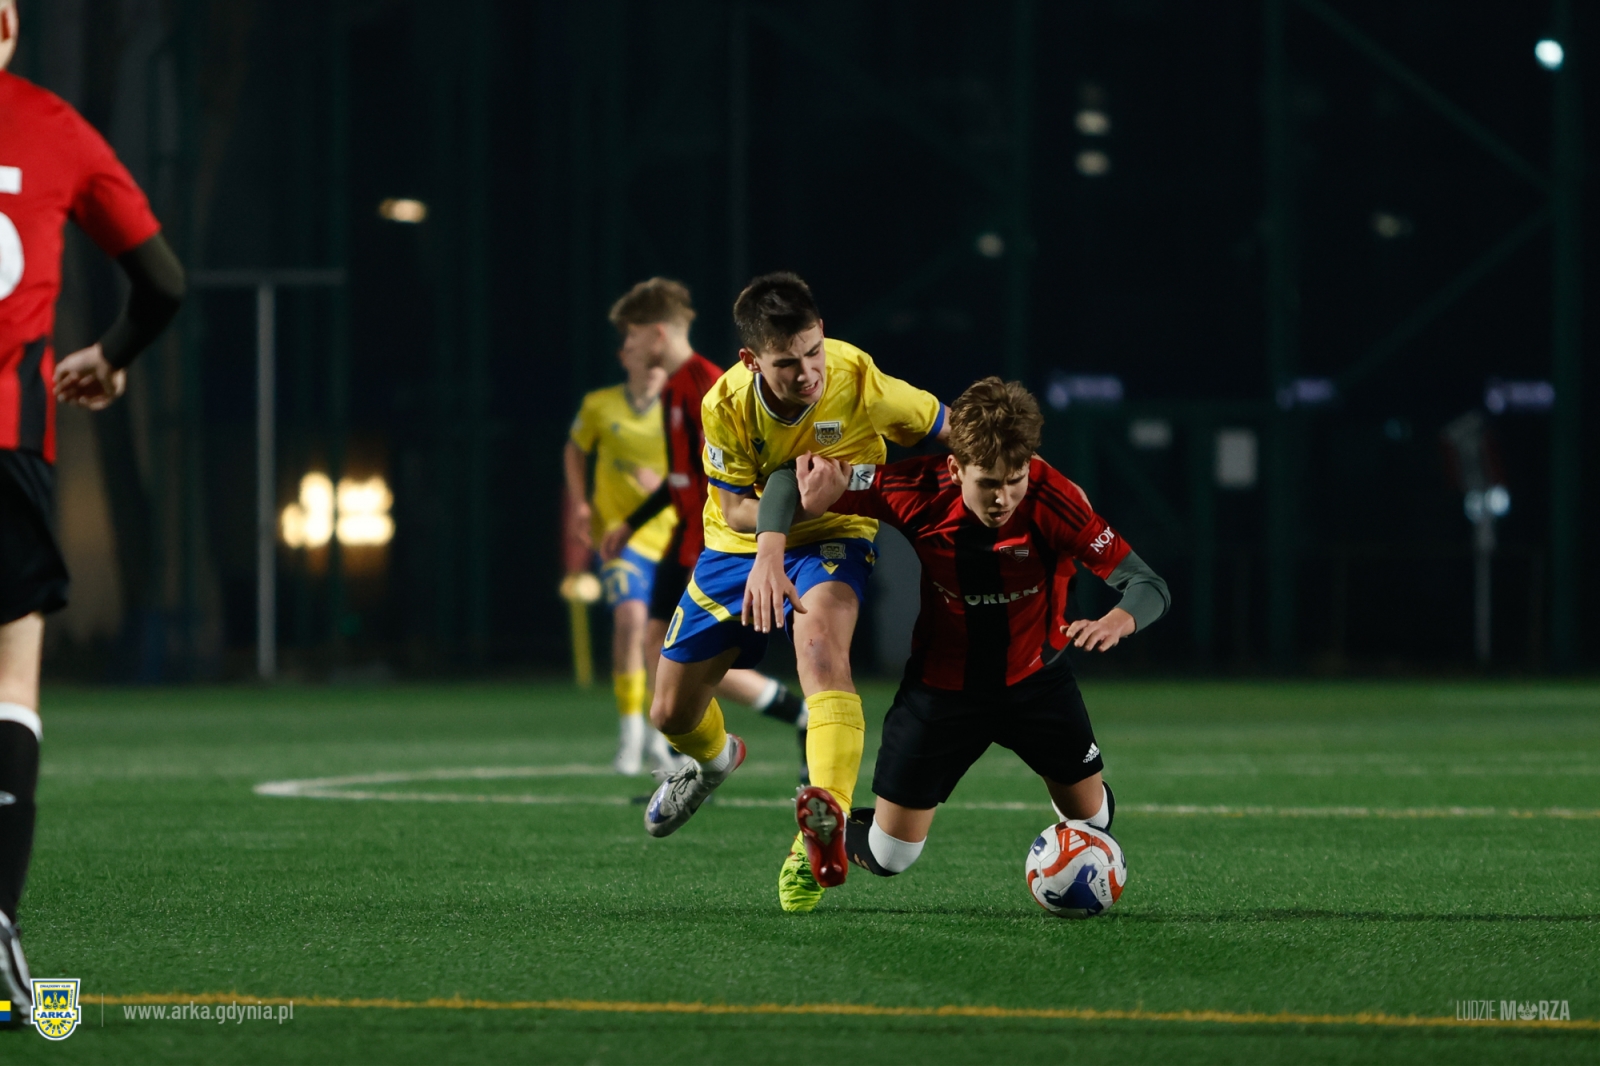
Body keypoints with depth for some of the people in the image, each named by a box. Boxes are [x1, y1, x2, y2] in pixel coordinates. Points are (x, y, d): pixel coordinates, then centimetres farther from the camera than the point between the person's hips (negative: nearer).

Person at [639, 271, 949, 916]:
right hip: (741, 543, 3)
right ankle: (714, 759, 51)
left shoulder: (858, 382, -28)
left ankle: (826, 825, -53)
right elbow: (735, 510, -19)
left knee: (820, 642, -38)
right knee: (671, 713, 11)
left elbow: (943, 429, -10)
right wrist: (790, 502, -39)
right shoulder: (726, 406, -25)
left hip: (832, 537, -3)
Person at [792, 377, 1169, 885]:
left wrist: (1117, 621, -51)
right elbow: (799, 479, -14)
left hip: (1036, 678, 0)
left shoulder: (1051, 499, -29)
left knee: (1090, 817, 12)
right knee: (888, 857, 1)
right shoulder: (920, 491, -26)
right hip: (943, 685, 0)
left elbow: (1149, 585, -30)